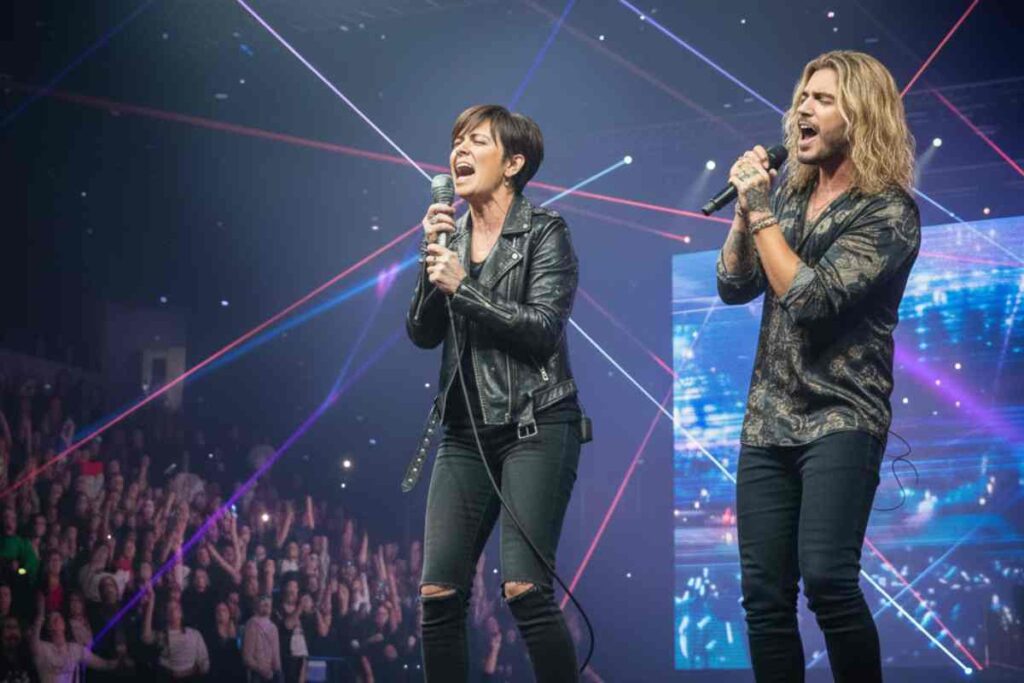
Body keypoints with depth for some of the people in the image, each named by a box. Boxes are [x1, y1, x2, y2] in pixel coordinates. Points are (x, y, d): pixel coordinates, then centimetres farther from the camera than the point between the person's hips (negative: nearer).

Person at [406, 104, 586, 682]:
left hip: (536, 425, -5)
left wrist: (462, 287, -14)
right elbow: (423, 334, 6)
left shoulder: (544, 231, -1)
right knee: (438, 594, -2)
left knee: (525, 589, -16)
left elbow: (543, 327, -12)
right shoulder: (452, 235, 14)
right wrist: (432, 257, -5)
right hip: (466, 433, 5)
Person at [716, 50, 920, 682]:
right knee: (764, 594, 4)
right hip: (768, 418, 6)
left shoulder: (889, 212, -10)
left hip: (841, 418, -6)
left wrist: (760, 212, -12)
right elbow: (733, 286, 10)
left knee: (826, 578, -22)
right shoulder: (788, 193, 11)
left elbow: (811, 297, -18)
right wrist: (746, 209, -4)